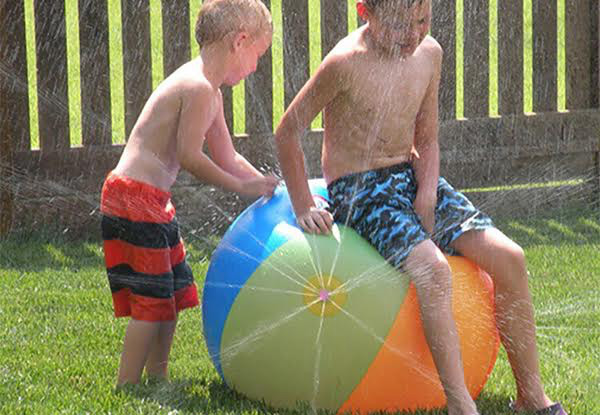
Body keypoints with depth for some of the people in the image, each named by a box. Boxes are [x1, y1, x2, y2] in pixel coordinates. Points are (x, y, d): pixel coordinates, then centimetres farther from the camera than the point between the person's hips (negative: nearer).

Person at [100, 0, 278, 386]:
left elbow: (227, 158, 20)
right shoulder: (198, 87, -18)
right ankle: (127, 387, -3)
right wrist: (242, 185, -12)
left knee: (173, 291, 17)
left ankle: (157, 377, 26)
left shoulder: (210, 91, 15)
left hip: (153, 201, 11)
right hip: (134, 199, -11)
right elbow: (190, 157, -19)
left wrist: (270, 186, 13)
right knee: (152, 299, -8)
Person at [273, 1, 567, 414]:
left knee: (509, 257, -10)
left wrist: (426, 197, -5)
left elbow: (426, 141, 10)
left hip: (412, 177, 6)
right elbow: (288, 133, -11)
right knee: (433, 269, -31)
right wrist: (303, 206, -10)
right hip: (358, 191, -6)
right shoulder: (347, 62, -19)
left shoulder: (429, 53, 1)